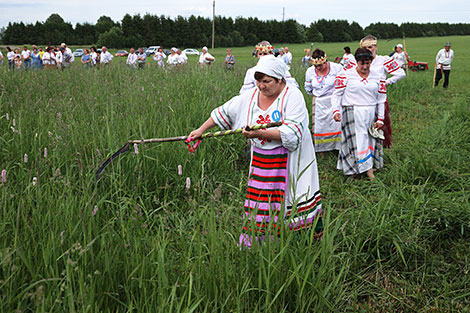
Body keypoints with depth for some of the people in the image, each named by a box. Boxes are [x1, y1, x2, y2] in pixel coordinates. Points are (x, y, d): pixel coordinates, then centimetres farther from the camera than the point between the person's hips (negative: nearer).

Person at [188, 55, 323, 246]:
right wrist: (201, 130, 17)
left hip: (290, 164, -4)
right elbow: (223, 112, 18)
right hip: (261, 164, 4)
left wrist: (260, 134, -27)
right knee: (259, 209, 3)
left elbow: (292, 134, -22)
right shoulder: (250, 98, 6)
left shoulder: (292, 96, -11)